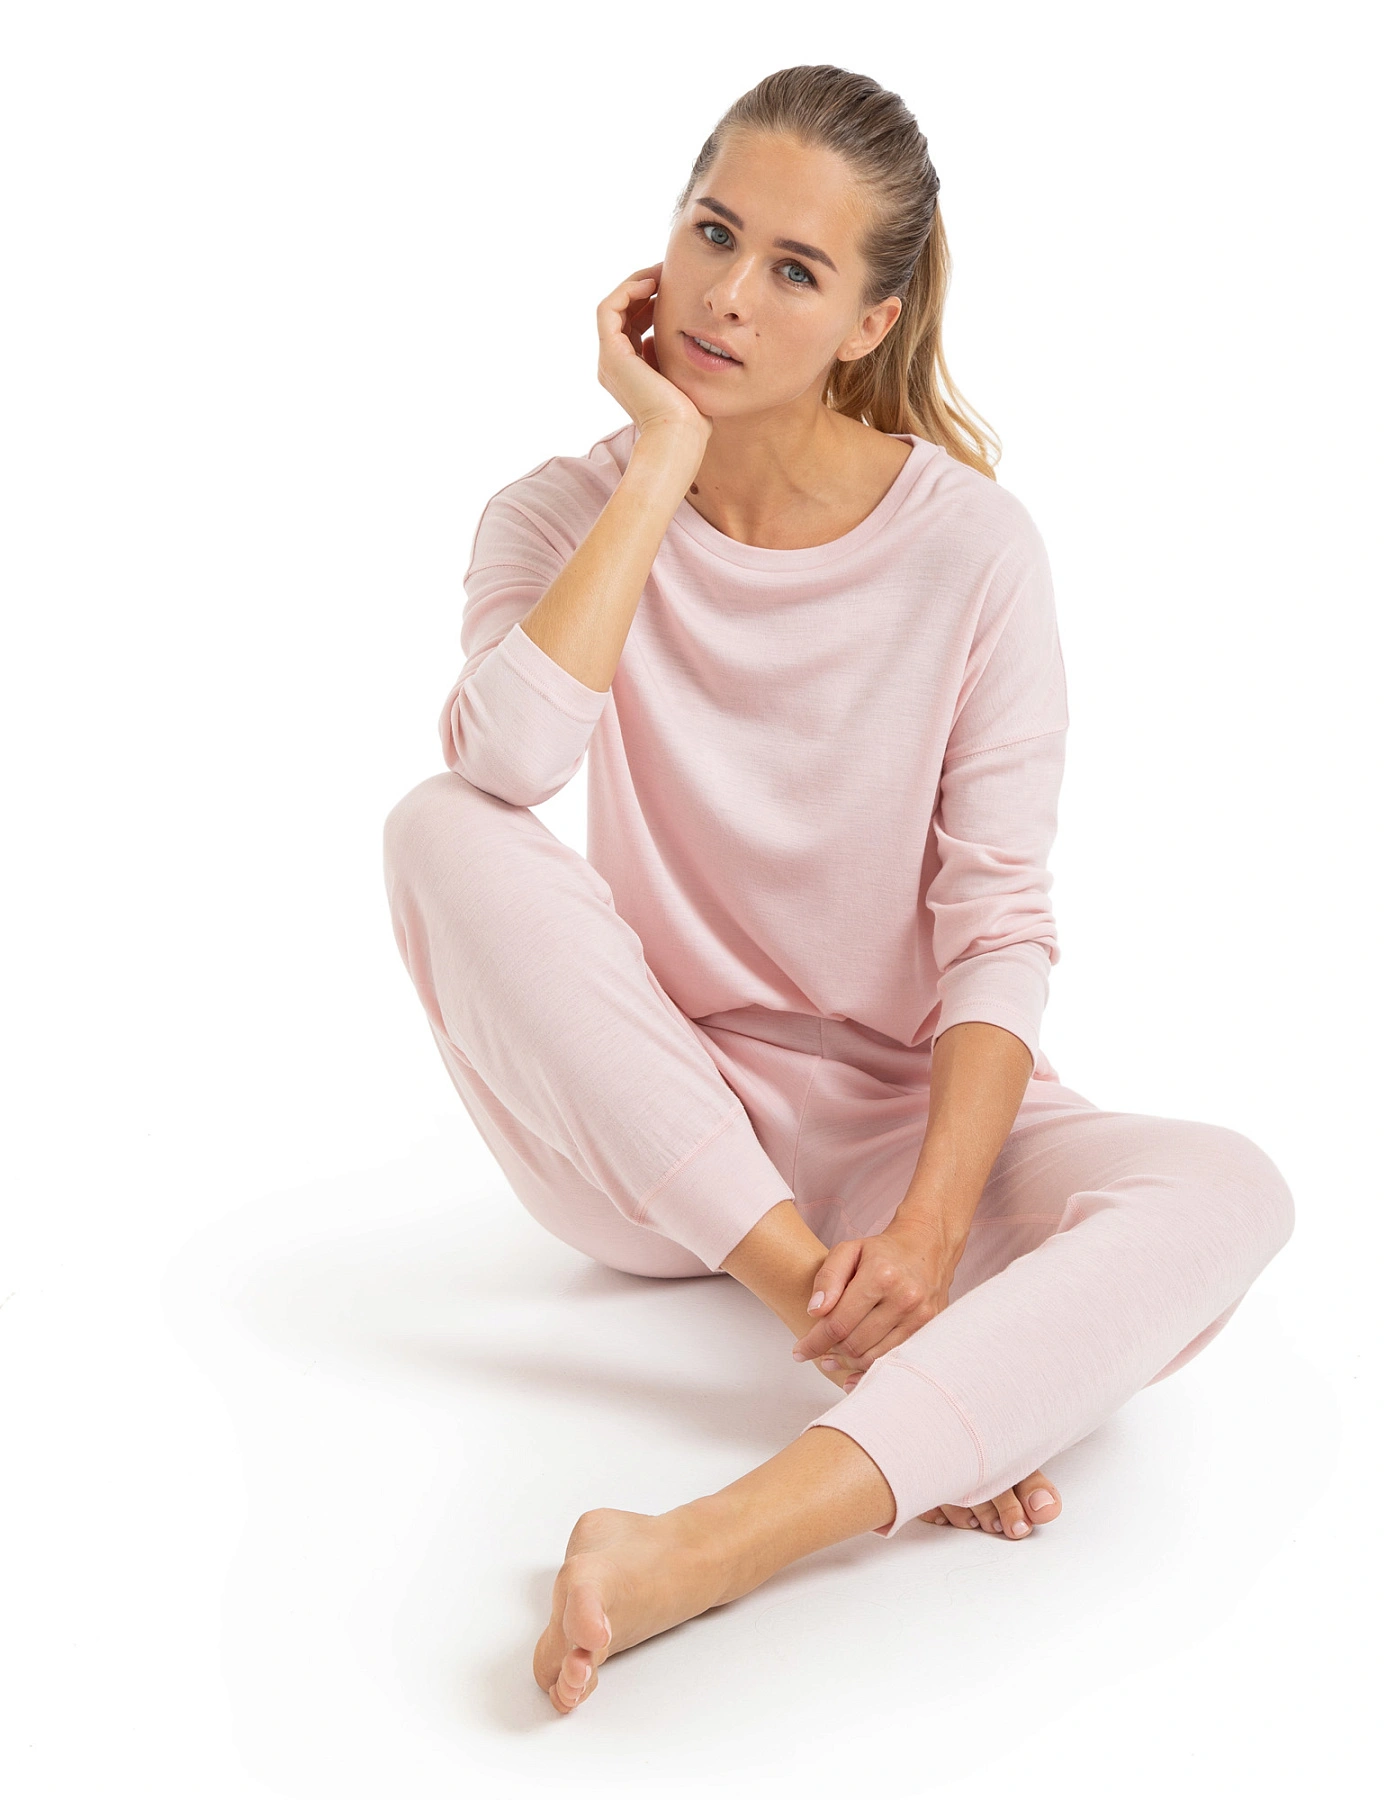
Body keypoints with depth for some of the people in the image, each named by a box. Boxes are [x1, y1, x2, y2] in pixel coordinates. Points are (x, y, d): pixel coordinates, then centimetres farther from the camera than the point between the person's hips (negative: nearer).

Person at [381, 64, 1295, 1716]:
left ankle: (703, 1554, -42)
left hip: (903, 1117, 0)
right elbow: (502, 758, -27)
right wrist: (663, 460, -21)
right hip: (648, 1150, 1)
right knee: (442, 833, -26)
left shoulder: (972, 550, -8)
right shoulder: (566, 517, -4)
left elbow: (998, 930, -11)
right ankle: (866, 1336, -28)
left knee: (1227, 1194, -28)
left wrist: (931, 1223, -25)